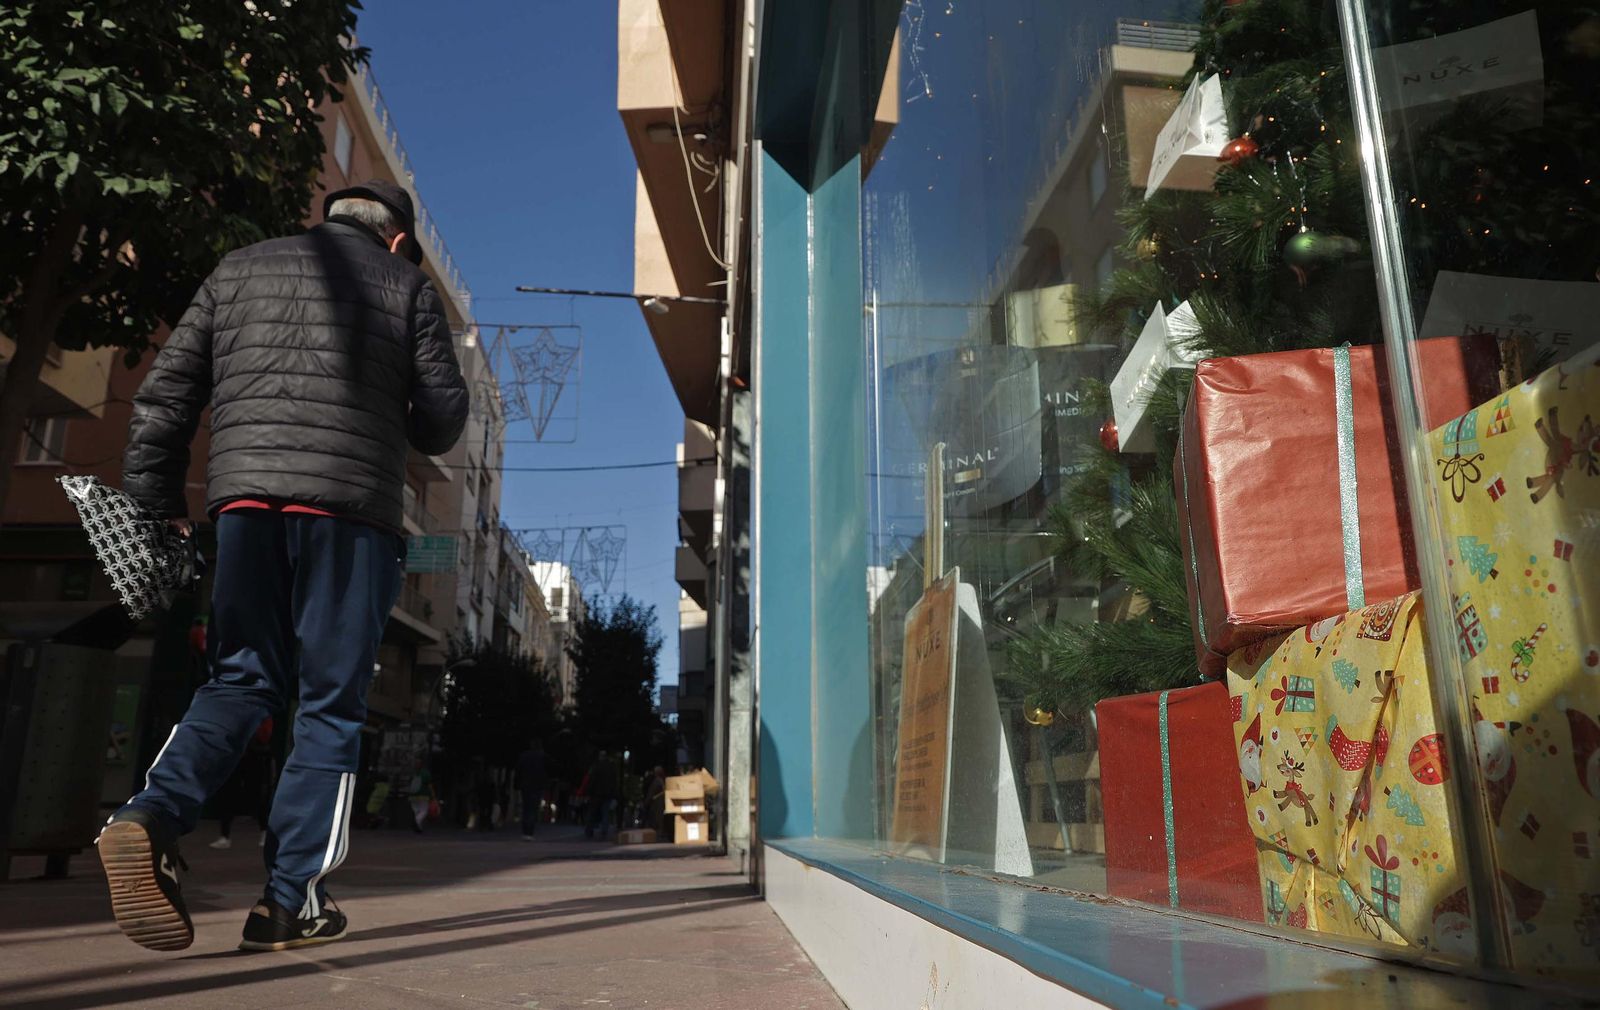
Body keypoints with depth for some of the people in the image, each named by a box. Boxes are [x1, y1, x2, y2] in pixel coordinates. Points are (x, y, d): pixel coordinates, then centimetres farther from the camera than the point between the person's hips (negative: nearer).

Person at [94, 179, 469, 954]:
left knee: (241, 679, 13)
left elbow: (164, 391, 14)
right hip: (351, 504, -3)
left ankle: (155, 814, -11)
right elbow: (443, 415, 5)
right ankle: (292, 900, 3)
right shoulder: (406, 284, 10)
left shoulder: (240, 268, 20)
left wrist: (155, 500, 17)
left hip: (243, 492, 3)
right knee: (330, 701, 3)